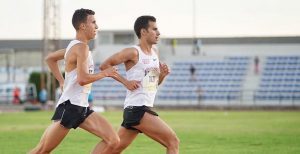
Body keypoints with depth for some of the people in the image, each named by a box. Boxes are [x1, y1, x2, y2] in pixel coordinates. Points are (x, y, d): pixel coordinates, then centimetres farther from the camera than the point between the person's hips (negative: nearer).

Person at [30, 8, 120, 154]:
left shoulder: (74, 46, 16)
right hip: (70, 106, -10)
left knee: (113, 141, -4)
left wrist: (62, 81, 24)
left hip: (82, 108, 10)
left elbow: (50, 58, 29)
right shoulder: (81, 47, -13)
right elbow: (82, 79, -24)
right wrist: (104, 73, -10)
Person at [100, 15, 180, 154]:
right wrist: (125, 81, -13)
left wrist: (162, 75, 3)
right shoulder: (133, 53, -10)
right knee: (173, 142, -11)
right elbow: (104, 65, -8)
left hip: (145, 108, 8)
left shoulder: (155, 52, 15)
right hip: (137, 109, -8)